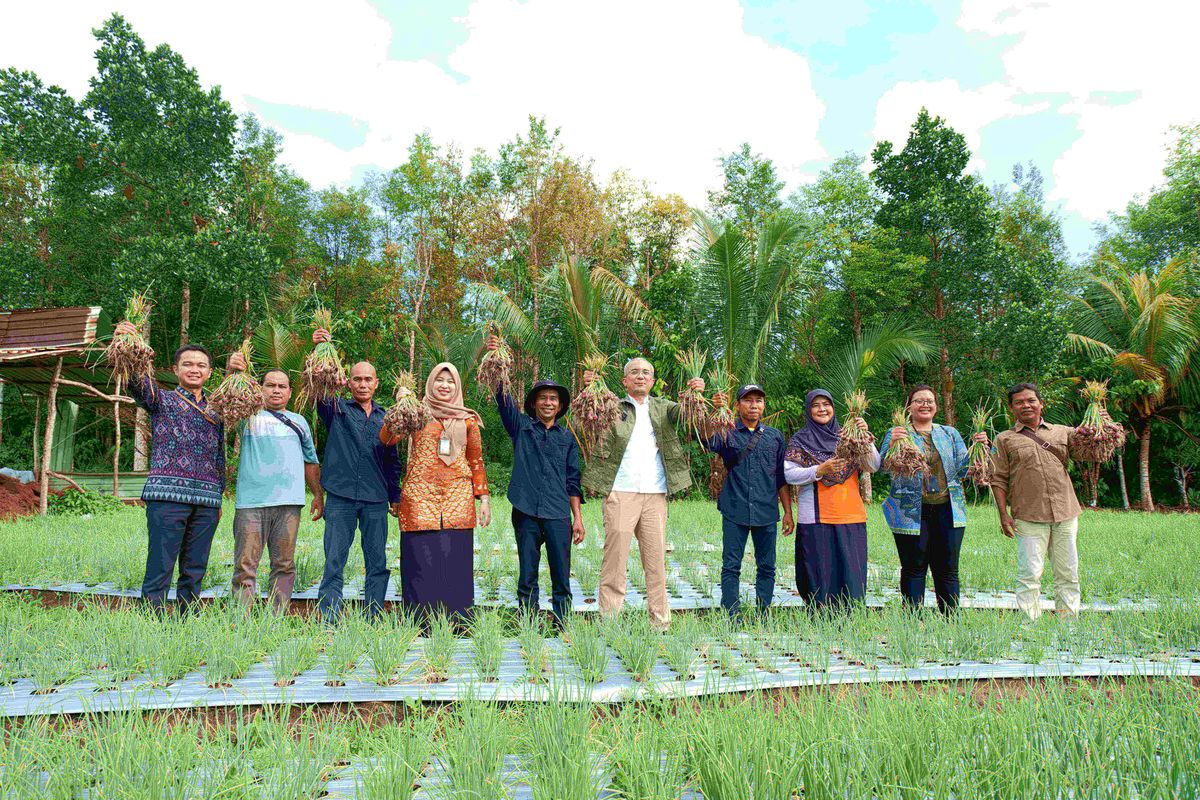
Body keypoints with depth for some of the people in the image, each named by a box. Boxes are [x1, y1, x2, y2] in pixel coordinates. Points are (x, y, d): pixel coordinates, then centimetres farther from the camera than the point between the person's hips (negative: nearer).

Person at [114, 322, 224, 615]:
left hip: (207, 500, 4)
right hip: (168, 494, -4)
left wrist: (219, 497, 19)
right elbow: (136, 382, -12)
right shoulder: (162, 399, 8)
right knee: (160, 568, -7)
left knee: (195, 571, 7)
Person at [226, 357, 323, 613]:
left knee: (284, 564, 3)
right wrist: (231, 373, -25)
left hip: (289, 501, 3)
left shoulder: (299, 422, 22)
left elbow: (310, 462, 25)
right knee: (245, 565, -5)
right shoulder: (249, 414, 13)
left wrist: (318, 494, 18)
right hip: (251, 501, -3)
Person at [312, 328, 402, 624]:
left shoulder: (385, 418, 15)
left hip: (376, 500, 3)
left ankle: (374, 620, 11)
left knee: (378, 563, 4)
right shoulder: (337, 409, 8)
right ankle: (329, 622, 1)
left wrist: (395, 496, 15)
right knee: (334, 561, -2)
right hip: (341, 498, -2)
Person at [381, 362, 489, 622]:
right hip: (420, 494, -1)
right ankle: (422, 623, 3)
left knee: (456, 560, -1)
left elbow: (476, 461, 16)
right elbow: (386, 438, -5)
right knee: (421, 560, -4)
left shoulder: (467, 420, 15)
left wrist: (484, 498, 10)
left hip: (457, 498, 2)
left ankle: (457, 622, 6)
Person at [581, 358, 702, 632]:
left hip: (655, 494, 3)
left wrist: (696, 394, -16)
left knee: (656, 561, 6)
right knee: (615, 559, -3)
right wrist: (586, 388, -22)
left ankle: (660, 623, 12)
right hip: (620, 493, -3)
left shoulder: (662, 407, 18)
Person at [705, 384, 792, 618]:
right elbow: (709, 440, -19)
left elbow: (782, 478, 15)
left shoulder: (774, 436, 12)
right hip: (734, 511, -2)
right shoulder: (728, 433, 5)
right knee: (731, 567, 0)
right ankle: (731, 617, 6)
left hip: (767, 512, 2)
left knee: (766, 567, 7)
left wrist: (788, 511, 10)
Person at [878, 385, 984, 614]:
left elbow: (962, 469, 11)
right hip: (911, 513, -3)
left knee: (947, 569, 5)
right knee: (913, 569, 1)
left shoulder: (950, 434, 15)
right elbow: (884, 466, -9)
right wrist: (892, 444, -27)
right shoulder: (896, 434, 5)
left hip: (947, 511, 3)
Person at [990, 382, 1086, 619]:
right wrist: (1003, 514, -4)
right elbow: (998, 479, 5)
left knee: (1068, 573, 7)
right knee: (1030, 575, -5)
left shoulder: (1063, 432, 15)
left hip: (1065, 514, 3)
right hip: (1029, 517, -3)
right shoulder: (1005, 439, 8)